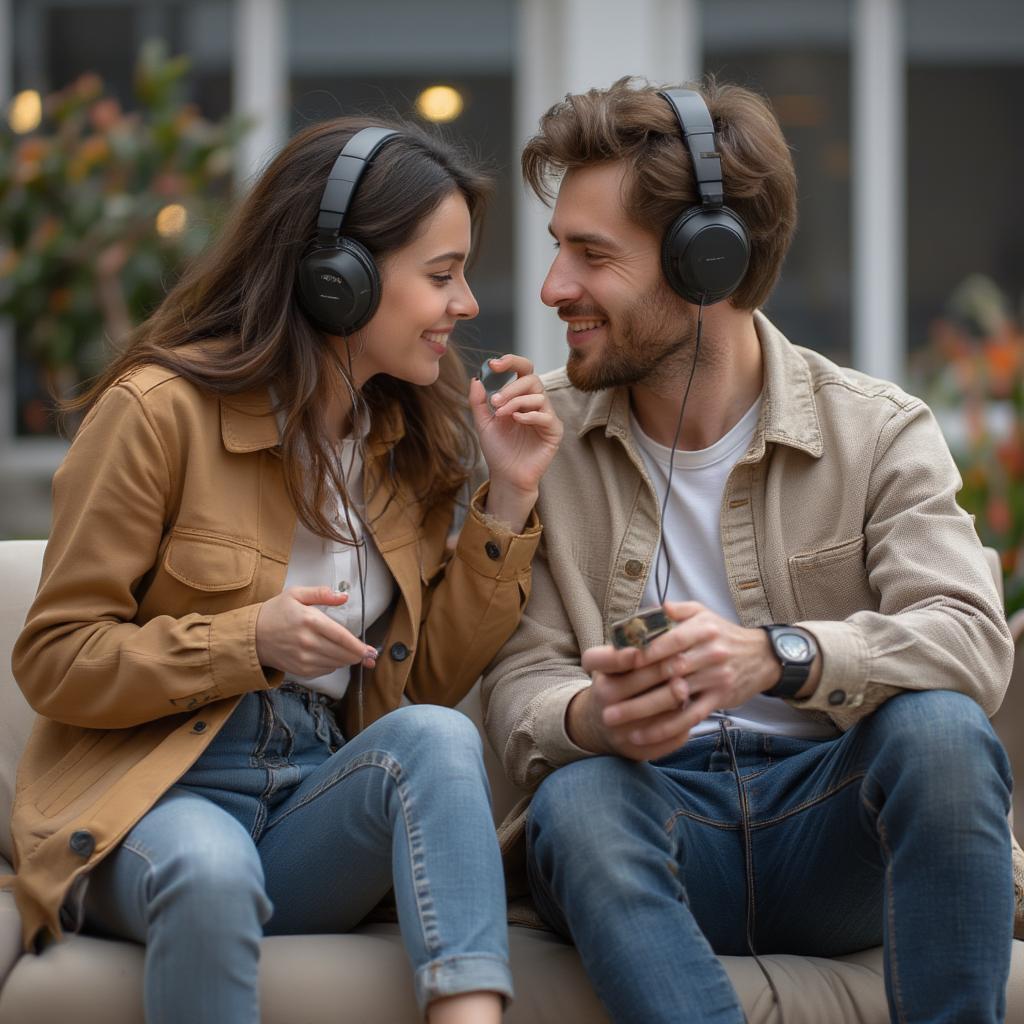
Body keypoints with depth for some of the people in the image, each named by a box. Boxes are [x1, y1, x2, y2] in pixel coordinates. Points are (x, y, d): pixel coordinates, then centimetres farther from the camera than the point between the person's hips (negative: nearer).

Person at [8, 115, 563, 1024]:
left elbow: (428, 680, 9)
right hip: (149, 795, -5)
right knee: (211, 872, -40)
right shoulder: (161, 410, -9)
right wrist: (250, 641, -20)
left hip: (321, 796, 5)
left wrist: (508, 499, 1)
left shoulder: (411, 436, 11)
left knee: (436, 735, -29)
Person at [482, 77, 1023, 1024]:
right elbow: (518, 686, -2)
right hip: (653, 811, 0)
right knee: (578, 796, -33)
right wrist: (591, 717, -28)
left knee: (939, 727, -30)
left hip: (829, 816, 0)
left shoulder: (880, 431, 0)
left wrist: (776, 656, -34)